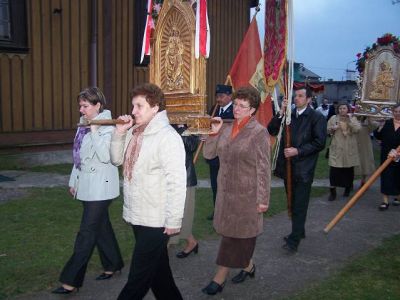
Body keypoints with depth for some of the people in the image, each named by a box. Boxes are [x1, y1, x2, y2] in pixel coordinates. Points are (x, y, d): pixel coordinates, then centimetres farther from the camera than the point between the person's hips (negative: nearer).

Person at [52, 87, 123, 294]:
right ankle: (112, 265, 31)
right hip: (86, 186, 8)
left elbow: (106, 157, -25)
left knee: (87, 232, -4)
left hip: (100, 188, -8)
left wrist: (95, 130, -24)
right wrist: (74, 181, 18)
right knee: (101, 227, 16)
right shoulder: (83, 124, 10)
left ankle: (71, 281, 2)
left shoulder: (107, 127, -13)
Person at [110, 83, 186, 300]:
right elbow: (117, 160, 16)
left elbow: (176, 182, -21)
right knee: (157, 270, 22)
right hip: (137, 217, 8)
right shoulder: (134, 132, 6)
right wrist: (119, 133, 0)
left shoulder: (167, 137, -19)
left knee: (139, 277, 3)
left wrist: (174, 221, -20)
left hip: (156, 221, -8)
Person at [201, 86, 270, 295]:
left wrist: (263, 198, -13)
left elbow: (263, 169, -12)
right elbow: (208, 154, 7)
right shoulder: (226, 129, 4)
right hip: (226, 191, 6)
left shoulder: (259, 133, -12)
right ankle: (247, 266, 38)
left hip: (246, 194, -6)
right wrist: (214, 133, -7)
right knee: (233, 233, 16)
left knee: (234, 235, 5)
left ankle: (219, 279, 17)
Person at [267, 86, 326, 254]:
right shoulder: (288, 115, 8)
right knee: (293, 204, 17)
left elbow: (320, 143, -11)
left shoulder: (316, 118, -6)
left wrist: (298, 151, -17)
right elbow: (272, 131, 0)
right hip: (288, 166, 6)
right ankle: (299, 232, 34)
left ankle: (294, 241, 4)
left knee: (299, 206, -2)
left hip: (303, 169, -5)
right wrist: (281, 112, -10)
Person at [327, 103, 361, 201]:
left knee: (348, 169, 9)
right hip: (337, 148, -1)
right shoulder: (333, 118, 3)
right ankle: (332, 191, 0)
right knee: (334, 169, -7)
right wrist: (332, 129, -16)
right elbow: (328, 130, 5)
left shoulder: (353, 119, 4)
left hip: (349, 149, 1)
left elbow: (357, 129, -12)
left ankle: (348, 187, 30)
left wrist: (350, 119, -18)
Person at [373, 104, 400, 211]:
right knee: (386, 176, -1)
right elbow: (377, 136, 6)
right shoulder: (387, 123, 4)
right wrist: (380, 128, -12)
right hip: (386, 155, 1)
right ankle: (385, 201, 3)